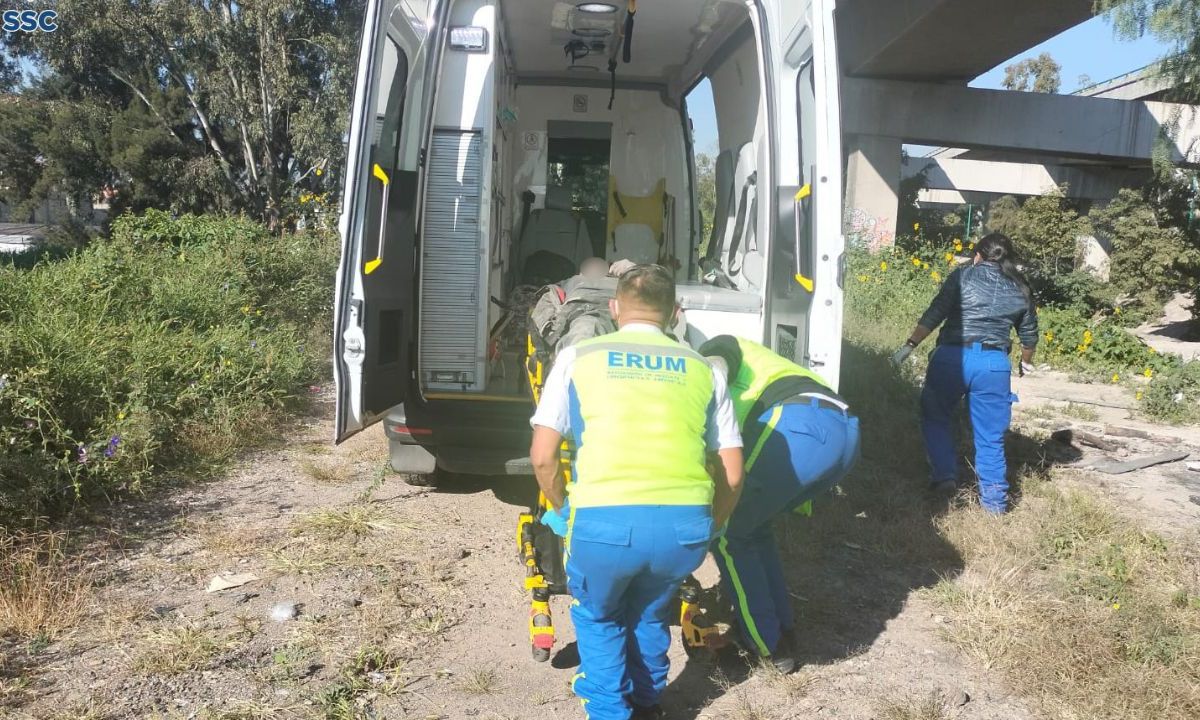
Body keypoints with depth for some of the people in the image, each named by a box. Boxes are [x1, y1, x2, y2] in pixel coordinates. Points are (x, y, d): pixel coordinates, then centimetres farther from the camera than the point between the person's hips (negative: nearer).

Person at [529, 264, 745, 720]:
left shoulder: (577, 357, 14)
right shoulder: (701, 368, 19)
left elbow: (543, 457, 9)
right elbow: (732, 474, 16)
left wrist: (561, 510, 27)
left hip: (605, 520, -2)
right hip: (686, 523, 3)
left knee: (598, 617, 29)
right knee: (651, 612, 33)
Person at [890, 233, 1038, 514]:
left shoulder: (963, 276, 3)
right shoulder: (1020, 290, 12)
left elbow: (934, 315, -7)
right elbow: (1029, 334, 22)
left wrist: (909, 345, -7)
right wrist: (1026, 362, 39)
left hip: (952, 356, -2)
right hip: (993, 364, 2)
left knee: (935, 417, 18)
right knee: (990, 435, 10)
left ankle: (945, 475, 8)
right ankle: (994, 499, 13)